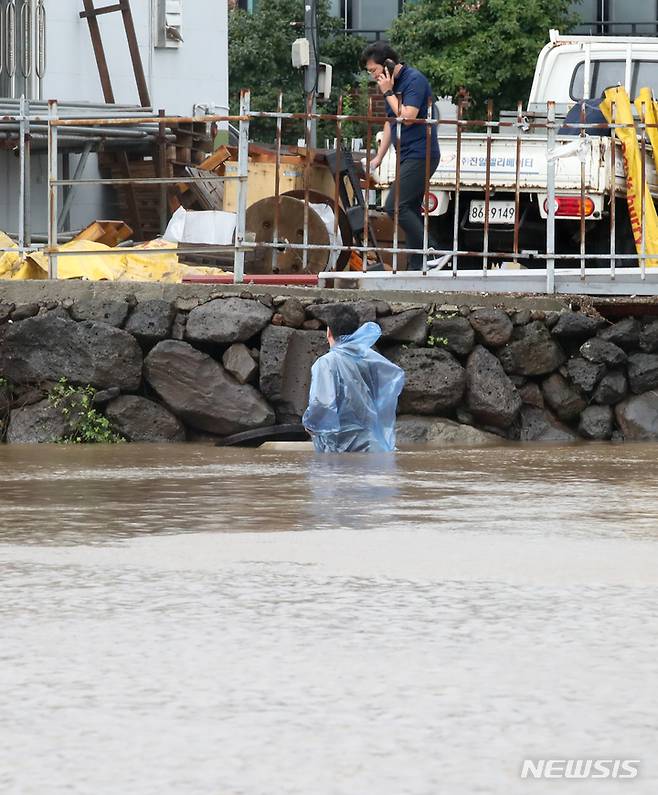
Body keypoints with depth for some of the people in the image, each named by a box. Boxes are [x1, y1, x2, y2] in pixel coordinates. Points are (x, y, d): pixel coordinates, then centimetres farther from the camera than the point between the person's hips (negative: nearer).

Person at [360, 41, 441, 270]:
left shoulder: (414, 80, -14)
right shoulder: (392, 84, 15)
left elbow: (408, 117, -23)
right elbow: (390, 123, 23)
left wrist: (388, 93, -14)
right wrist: (378, 157, 19)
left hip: (420, 155, -10)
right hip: (408, 157, 10)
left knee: (395, 207, -16)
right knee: (410, 211, 8)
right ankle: (417, 267, 9)